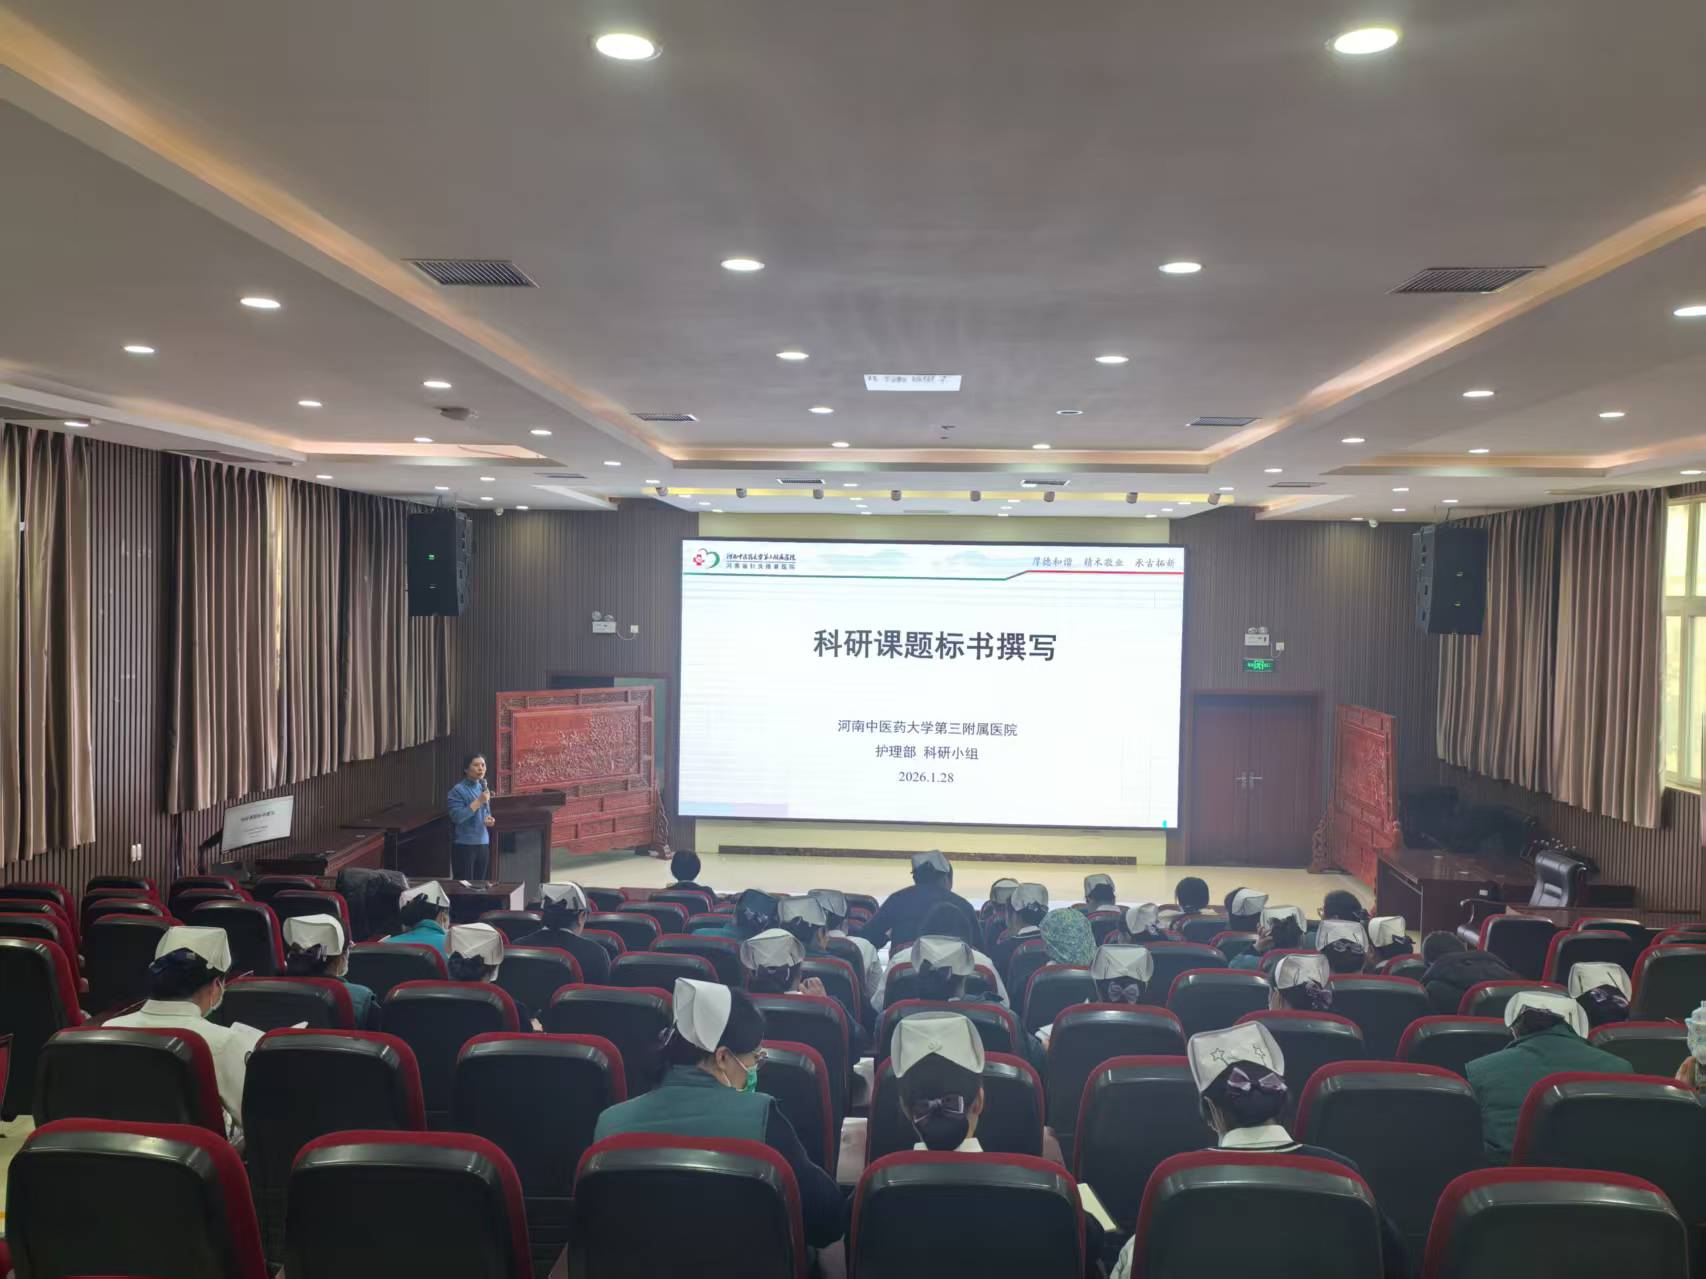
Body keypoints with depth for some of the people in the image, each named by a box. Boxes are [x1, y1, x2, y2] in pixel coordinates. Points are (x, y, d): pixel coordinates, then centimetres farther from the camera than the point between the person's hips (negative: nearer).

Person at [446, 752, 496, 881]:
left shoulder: (483, 788, 12)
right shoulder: (458, 790, -9)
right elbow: (456, 817, -19)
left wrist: (489, 820, 1)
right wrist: (479, 801, -21)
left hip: (483, 844, 7)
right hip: (464, 845, -7)